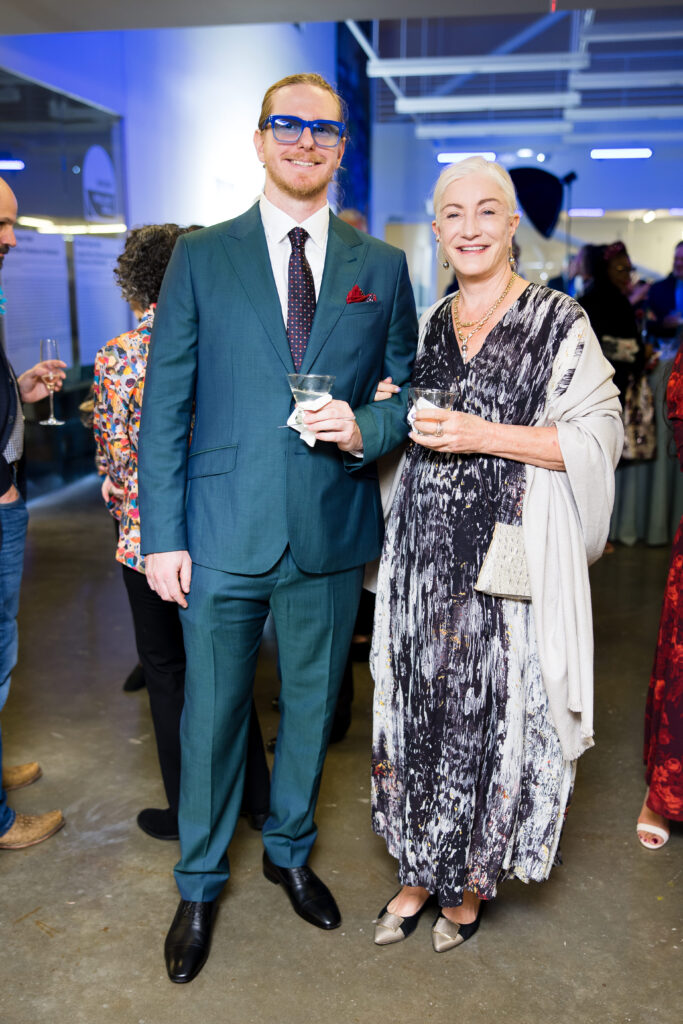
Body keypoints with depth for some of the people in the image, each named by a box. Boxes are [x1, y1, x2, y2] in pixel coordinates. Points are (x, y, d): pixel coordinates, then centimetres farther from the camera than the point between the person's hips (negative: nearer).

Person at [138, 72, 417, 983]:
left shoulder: (382, 267, 6)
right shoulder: (200, 258, 1)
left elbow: (411, 390, 10)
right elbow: (165, 405, -2)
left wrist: (366, 428, -13)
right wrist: (162, 535, -7)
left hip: (332, 533, 2)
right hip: (223, 533, -1)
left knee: (312, 704, 17)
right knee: (211, 713, 10)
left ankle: (289, 850, 42)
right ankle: (200, 882, 33)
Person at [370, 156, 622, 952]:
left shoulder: (558, 322, -3)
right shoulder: (427, 326, 12)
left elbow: (596, 437, -9)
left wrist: (485, 435, -18)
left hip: (511, 555, -4)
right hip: (425, 550, 5)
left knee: (494, 711, 2)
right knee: (420, 704, 9)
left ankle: (472, 880, 25)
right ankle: (422, 869, 29)